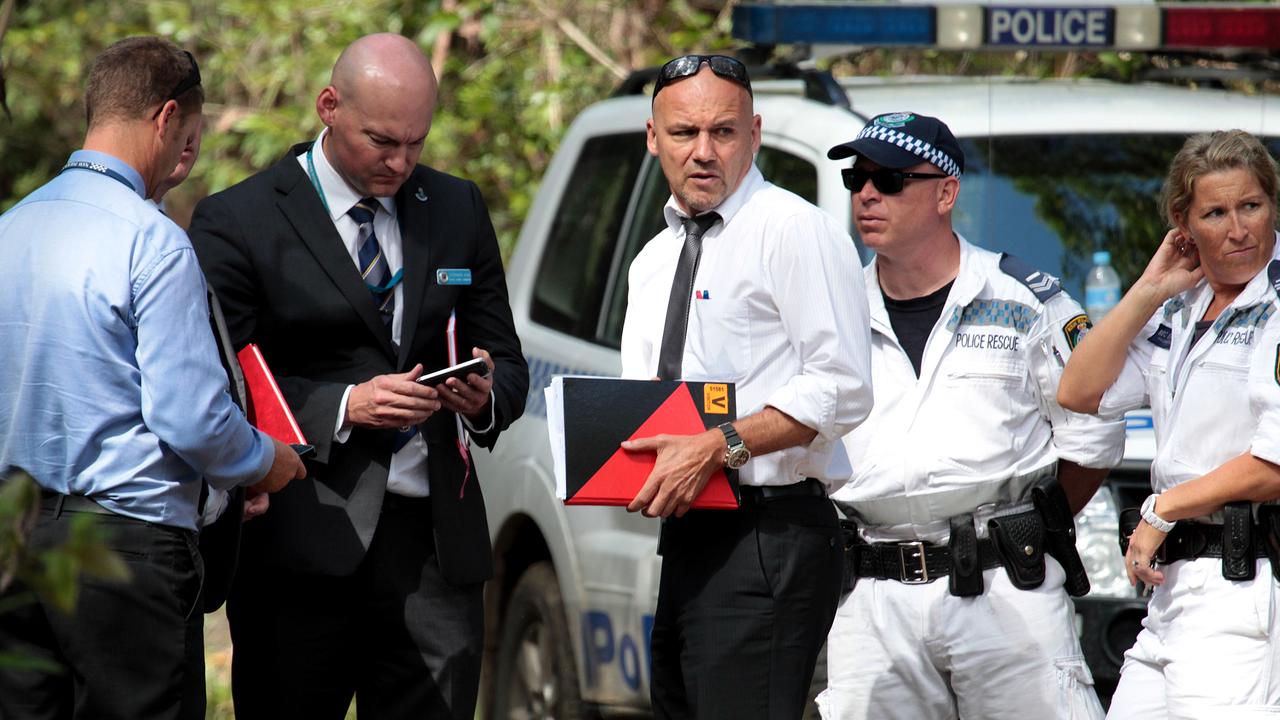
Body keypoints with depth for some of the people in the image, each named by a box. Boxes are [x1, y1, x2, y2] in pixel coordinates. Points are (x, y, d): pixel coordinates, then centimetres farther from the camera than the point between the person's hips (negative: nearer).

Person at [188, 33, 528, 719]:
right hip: (299, 549, -3)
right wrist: (345, 406, -18)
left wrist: (486, 396, -6)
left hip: (434, 546, 4)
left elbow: (507, 361, 18)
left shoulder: (457, 210, 14)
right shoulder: (238, 221, -2)